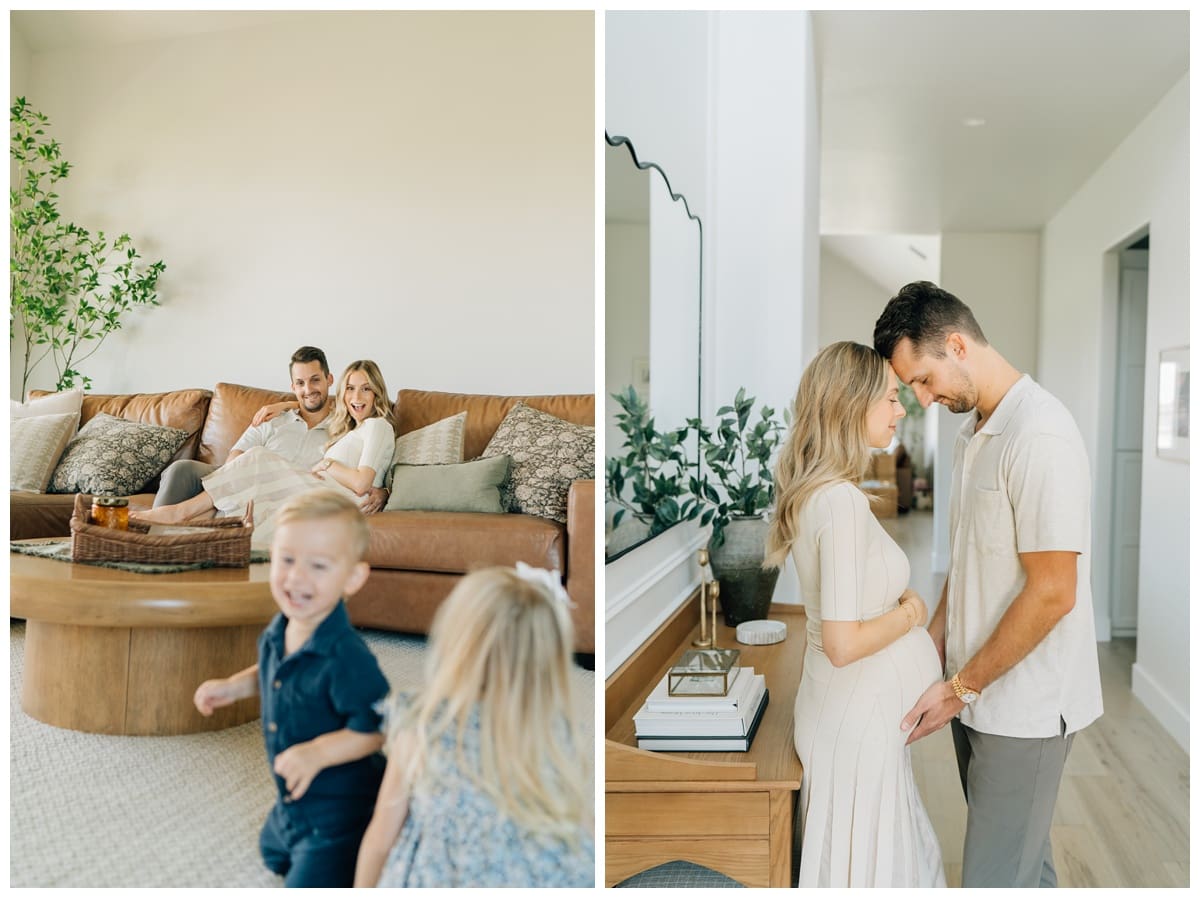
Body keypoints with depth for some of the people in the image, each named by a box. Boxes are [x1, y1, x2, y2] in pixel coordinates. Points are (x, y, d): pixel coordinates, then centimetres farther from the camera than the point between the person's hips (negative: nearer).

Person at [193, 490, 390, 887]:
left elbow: (376, 728, -31)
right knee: (273, 852, 34)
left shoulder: (346, 658, -35)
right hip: (291, 801, 10)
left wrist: (319, 752, -40)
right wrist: (233, 686, 1)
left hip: (338, 807, -9)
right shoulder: (278, 631, -8)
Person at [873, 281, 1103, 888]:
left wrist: (960, 686, -15)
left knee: (995, 877, 1)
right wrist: (933, 649, 8)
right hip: (979, 691, 8)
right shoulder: (974, 431, 9)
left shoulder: (1039, 435, -20)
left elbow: (1052, 592, -21)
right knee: (1022, 855, 21)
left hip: (1024, 705, -8)